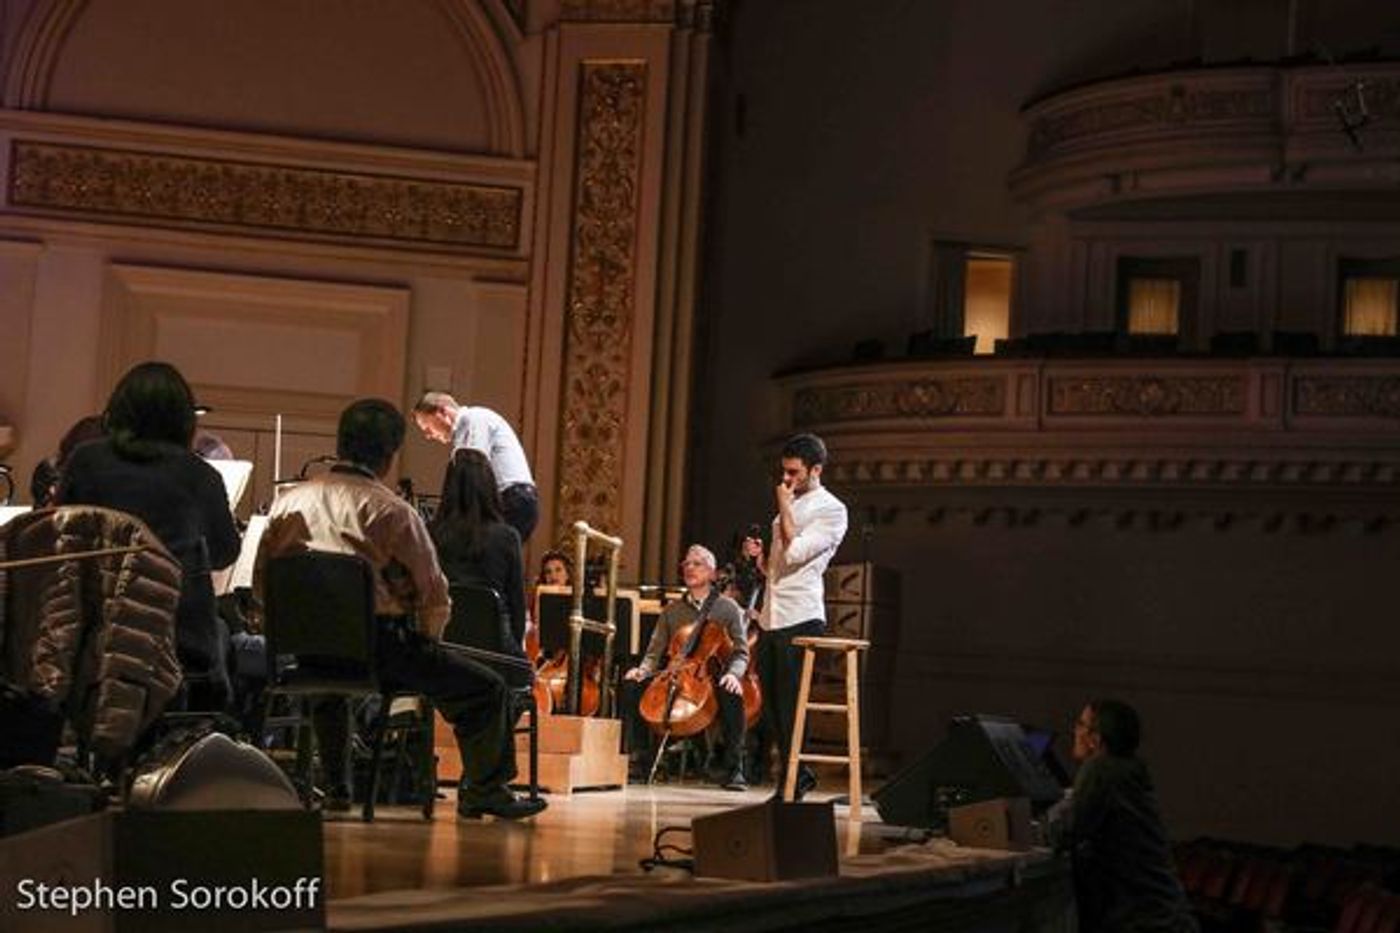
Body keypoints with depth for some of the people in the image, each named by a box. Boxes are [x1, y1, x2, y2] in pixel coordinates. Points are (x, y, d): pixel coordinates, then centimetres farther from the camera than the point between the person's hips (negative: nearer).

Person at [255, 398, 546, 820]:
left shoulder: (288, 502, 4)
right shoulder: (392, 512, -10)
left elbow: (261, 587, 10)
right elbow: (434, 596, -8)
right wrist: (425, 643, 12)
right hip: (381, 645, -6)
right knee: (485, 687, 7)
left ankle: (335, 787, 43)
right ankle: (483, 789, 7)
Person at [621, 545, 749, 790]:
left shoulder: (727, 607, 7)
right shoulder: (672, 609, 15)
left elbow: (741, 653, 1)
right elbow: (654, 652, 12)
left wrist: (733, 673, -21)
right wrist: (643, 670, -10)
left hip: (712, 680, -3)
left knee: (732, 694, -38)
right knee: (631, 685, -22)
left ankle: (733, 768, -30)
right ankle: (640, 756, -10)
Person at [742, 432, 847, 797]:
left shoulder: (831, 510, -5)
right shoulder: (791, 506, 20)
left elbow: (795, 552, -19)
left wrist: (784, 508, -9)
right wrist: (758, 555, 5)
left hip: (800, 618, -8)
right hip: (770, 617, 8)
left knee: (790, 705, -6)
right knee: (771, 703, 11)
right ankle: (797, 773, 23)